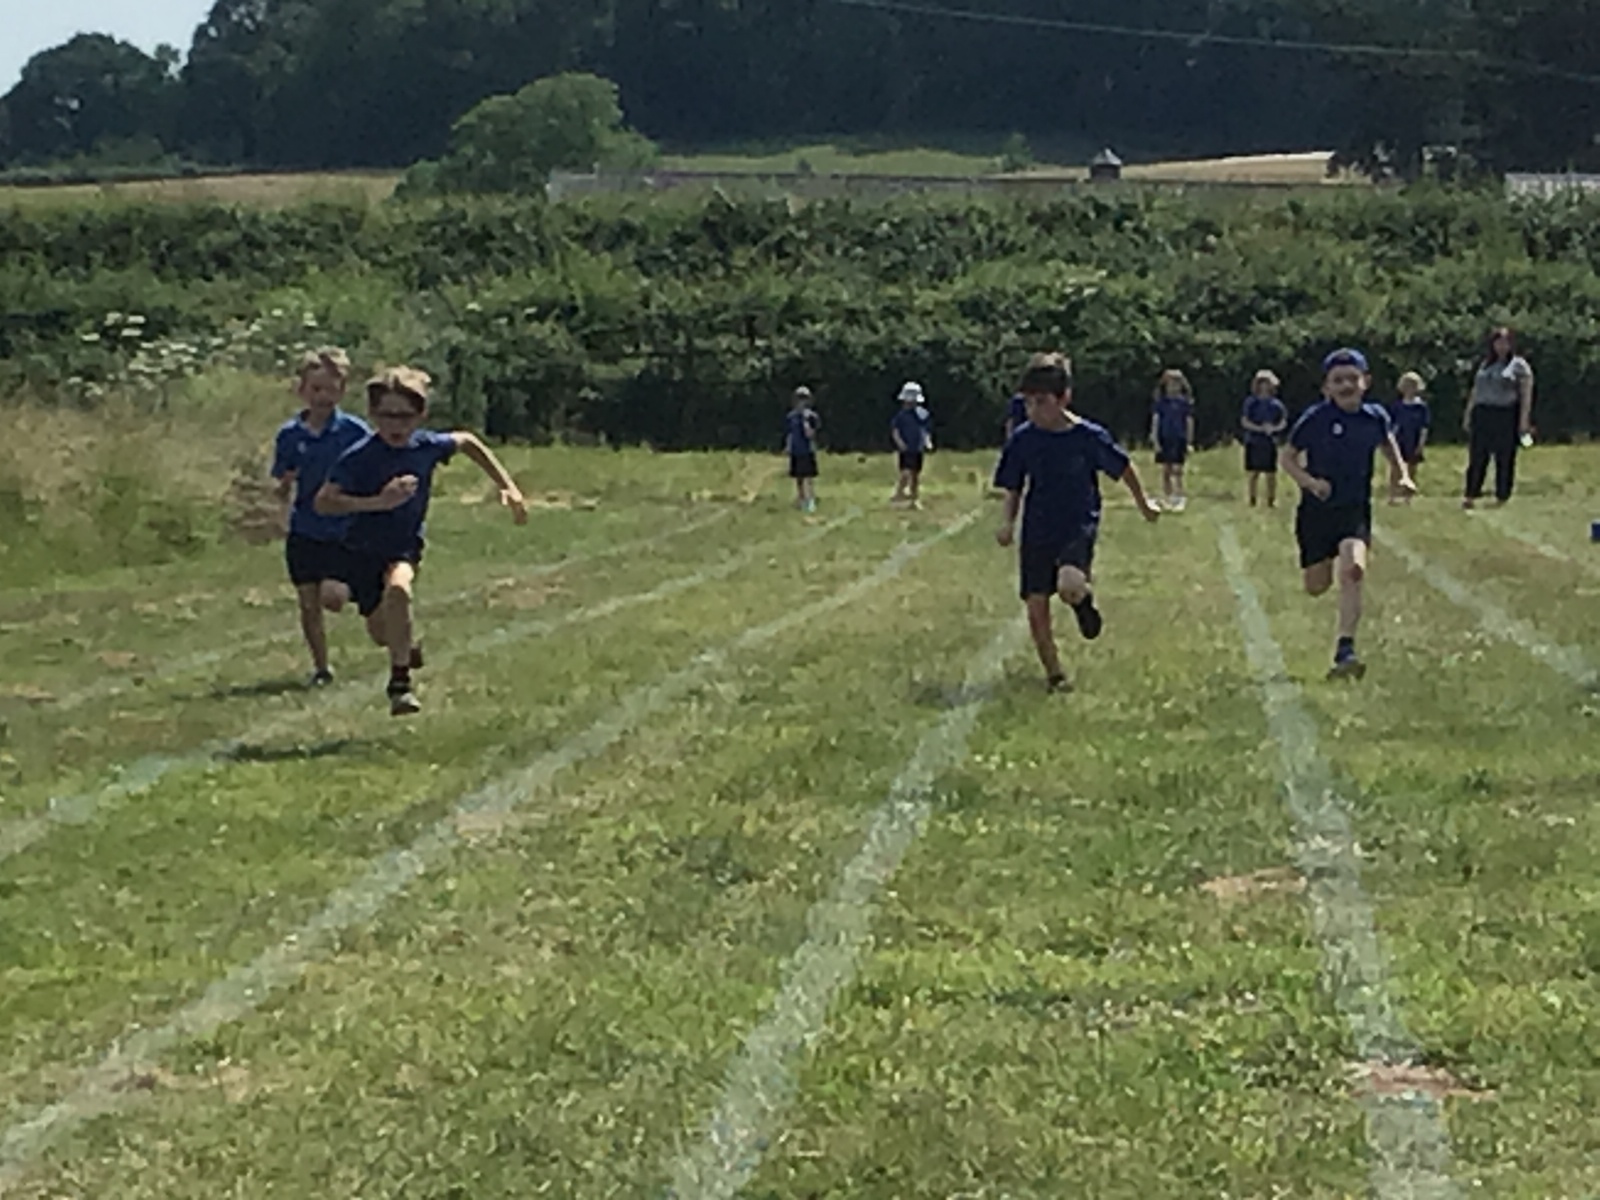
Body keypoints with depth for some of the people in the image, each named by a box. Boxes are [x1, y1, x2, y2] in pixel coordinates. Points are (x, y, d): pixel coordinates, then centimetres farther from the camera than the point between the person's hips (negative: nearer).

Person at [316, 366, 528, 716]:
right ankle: (406, 647, 53)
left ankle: (400, 682, -23)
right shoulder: (359, 458, -24)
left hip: (405, 546, 0)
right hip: (363, 551, 0)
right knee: (380, 631, 11)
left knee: (398, 587, -34)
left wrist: (508, 487, 4)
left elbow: (468, 442, 7)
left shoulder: (427, 447, -14)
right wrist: (377, 502, -42)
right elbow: (323, 502, -31)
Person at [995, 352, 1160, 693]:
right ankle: (1054, 674, 17)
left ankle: (1084, 599, 9)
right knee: (1036, 607, -1)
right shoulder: (1022, 440, -6)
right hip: (1038, 531, 3)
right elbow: (1013, 487, 8)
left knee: (1069, 585, -30)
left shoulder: (1089, 437, -13)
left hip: (1078, 526, -3)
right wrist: (1008, 522, -7)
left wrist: (1143, 504, 14)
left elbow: (1123, 467, 4)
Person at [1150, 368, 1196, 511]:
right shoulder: (1160, 402, 2)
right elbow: (1155, 421, 0)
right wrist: (1155, 441, -7)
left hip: (1179, 440, -1)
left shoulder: (1185, 403, 2)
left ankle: (1179, 499, -7)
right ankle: (1168, 500, 12)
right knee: (1166, 471, 4)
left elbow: (1189, 423, 4)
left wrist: (1189, 443, 1)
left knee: (1177, 470, -9)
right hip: (1165, 440, 1)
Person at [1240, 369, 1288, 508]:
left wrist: (1274, 428, -20)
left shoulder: (1276, 404, 5)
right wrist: (1260, 428, -17)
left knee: (1271, 473, 0)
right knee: (1253, 473, 2)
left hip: (1270, 443, 0)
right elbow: (1244, 421, -3)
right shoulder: (1251, 402, 3)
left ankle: (1271, 500, 7)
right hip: (1253, 442, 0)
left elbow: (1283, 422, 2)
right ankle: (1252, 500, 9)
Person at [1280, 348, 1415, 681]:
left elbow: (1389, 447, 18)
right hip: (1317, 509, 0)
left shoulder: (1375, 417, -4)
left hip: (1356, 509, 0)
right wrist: (1309, 481, -18)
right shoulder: (1314, 419, -12)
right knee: (1317, 586, 7)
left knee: (1353, 570, -25)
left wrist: (1402, 476, 2)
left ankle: (1345, 652, -26)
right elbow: (1287, 457, -1)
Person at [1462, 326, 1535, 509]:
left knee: (1505, 459, -1)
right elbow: (1475, 392, 22)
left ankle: (1502, 498, 4)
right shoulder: (1485, 365, 19)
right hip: (1482, 414, 5)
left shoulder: (1519, 365, 2)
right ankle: (1470, 496, 2)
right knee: (1477, 458, 1)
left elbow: (1526, 394, -4)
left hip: (1506, 416, -5)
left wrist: (1524, 420, -12)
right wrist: (1468, 415, 17)